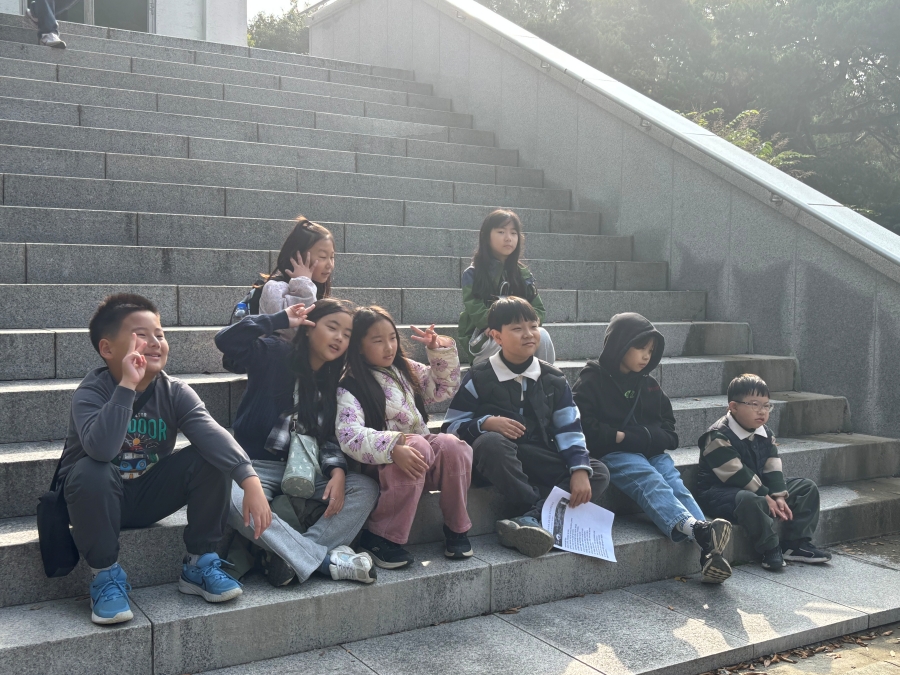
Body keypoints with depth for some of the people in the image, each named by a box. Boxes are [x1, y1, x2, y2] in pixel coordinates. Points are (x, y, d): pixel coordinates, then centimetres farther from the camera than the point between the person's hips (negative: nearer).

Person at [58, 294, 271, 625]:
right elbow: (101, 449, -43)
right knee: (91, 472, -37)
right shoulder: (92, 391, -22)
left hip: (149, 495, 3)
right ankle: (105, 575, -15)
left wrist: (250, 480, -44)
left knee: (211, 461, -20)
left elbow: (213, 435, -29)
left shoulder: (175, 392, -12)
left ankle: (199, 564, -4)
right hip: (99, 498, -3)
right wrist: (127, 385, -42)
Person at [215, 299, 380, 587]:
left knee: (365, 489, -19)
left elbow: (330, 438, 5)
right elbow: (226, 340, -20)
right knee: (232, 500, -38)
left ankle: (290, 557, -29)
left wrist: (337, 470, -16)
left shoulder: (334, 382, 11)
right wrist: (281, 319, -13)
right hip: (258, 465, -4)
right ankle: (325, 560, -32)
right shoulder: (274, 355, -3)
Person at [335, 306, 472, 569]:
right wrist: (394, 447, -40)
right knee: (419, 445, -36)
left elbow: (444, 387, 21)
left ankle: (456, 528, -10)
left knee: (451, 445, -27)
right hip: (384, 464, -5)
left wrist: (441, 350, 4)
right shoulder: (350, 388, -9)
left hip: (428, 455, 5)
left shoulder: (405, 370, 12)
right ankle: (380, 537, -25)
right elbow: (350, 436, -24)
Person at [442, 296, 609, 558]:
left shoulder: (553, 380, 8)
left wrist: (580, 470, -13)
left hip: (541, 462, 4)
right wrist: (486, 423, -23)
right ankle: (541, 512, -32)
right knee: (490, 442, -38)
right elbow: (453, 426, -3)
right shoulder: (478, 379, -1)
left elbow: (569, 429, 3)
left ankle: (530, 520, -35)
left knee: (599, 473, -17)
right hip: (498, 459, -4)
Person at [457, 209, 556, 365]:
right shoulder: (472, 274, -1)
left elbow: (538, 310, 5)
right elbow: (478, 313, -11)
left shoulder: (524, 275, 12)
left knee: (542, 335, -29)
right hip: (481, 340, -4)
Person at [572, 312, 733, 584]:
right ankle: (695, 527, -56)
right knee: (651, 482, -31)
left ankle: (708, 550, -43)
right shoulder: (592, 380, 5)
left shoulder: (649, 385, 22)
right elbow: (585, 429, -5)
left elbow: (668, 432, 19)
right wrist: (617, 438, -9)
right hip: (613, 455, -5)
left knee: (677, 487, -23)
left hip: (651, 453, 5)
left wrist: (628, 436, 2)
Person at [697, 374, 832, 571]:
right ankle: (770, 550, -24)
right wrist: (766, 497, -22)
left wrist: (779, 496, -13)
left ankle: (797, 544, 0)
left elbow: (772, 468, 2)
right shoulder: (718, 437, -20)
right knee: (750, 500, -43)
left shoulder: (765, 434, 8)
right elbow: (737, 474, -24)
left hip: (759, 487, 9)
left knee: (807, 488, 5)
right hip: (719, 491, -9)